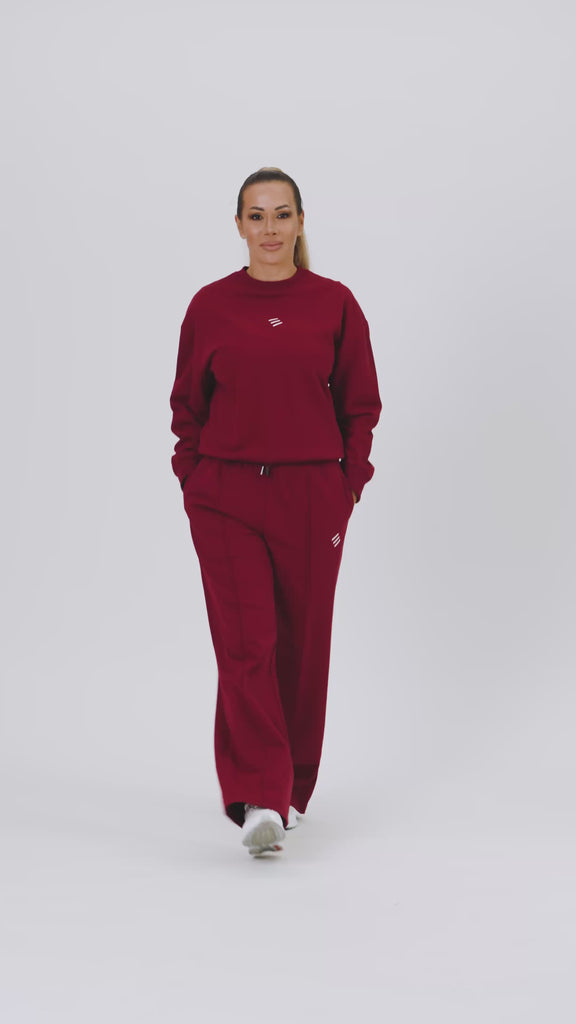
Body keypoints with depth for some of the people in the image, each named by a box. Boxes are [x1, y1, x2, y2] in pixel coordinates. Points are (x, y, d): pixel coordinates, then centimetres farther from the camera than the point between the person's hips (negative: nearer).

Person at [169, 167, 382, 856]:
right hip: (226, 498, 0)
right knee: (244, 643, -11)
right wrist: (194, 486, 3)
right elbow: (188, 406, 10)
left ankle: (292, 787, 24)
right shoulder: (210, 306, 2)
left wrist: (348, 489, 1)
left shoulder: (334, 303, 1)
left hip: (311, 500, 1)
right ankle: (259, 801, -14)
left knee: (301, 646, 7)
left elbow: (361, 405, 6)